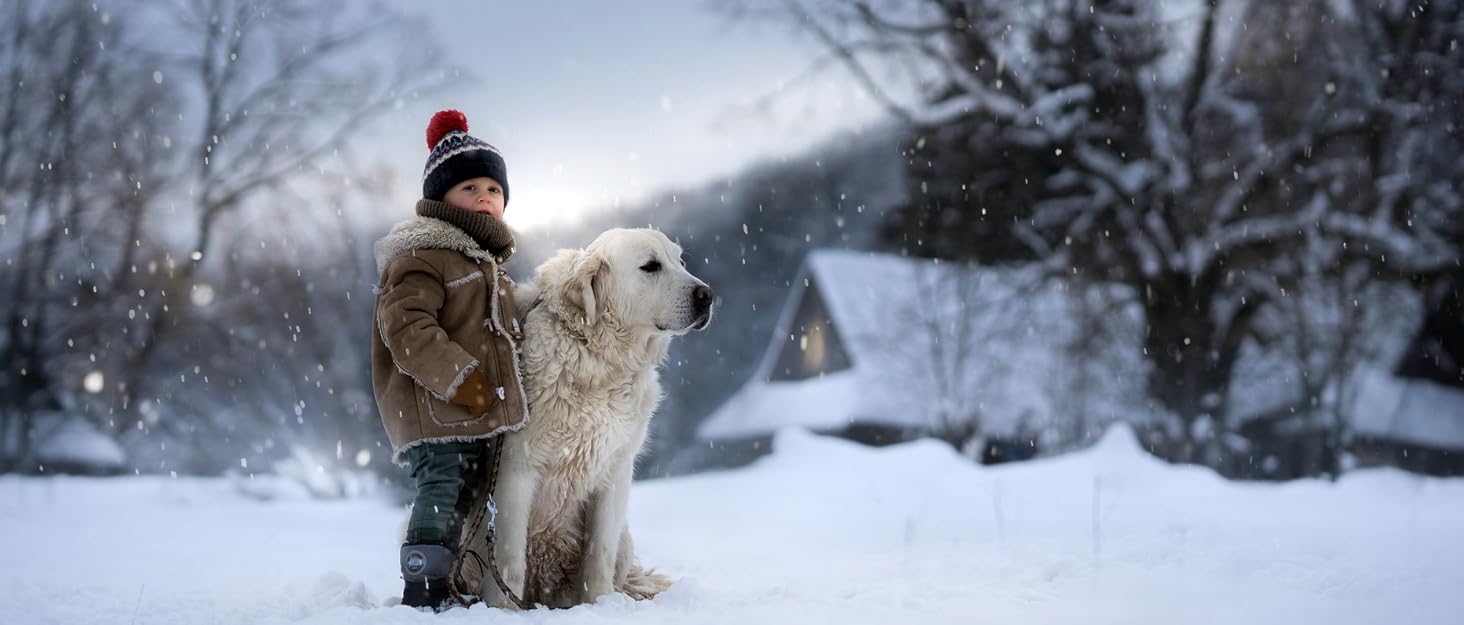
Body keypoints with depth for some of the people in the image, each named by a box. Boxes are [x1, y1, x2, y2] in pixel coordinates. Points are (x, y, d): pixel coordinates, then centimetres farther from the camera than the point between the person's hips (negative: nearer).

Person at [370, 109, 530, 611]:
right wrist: (458, 380, -25)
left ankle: (445, 584, 22)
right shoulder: (420, 257, -10)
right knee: (442, 491, -17)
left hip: (484, 414, 10)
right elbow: (408, 329, -21)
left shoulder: (488, 261, 22)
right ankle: (423, 591, -15)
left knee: (470, 500, 13)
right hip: (436, 412, -10)